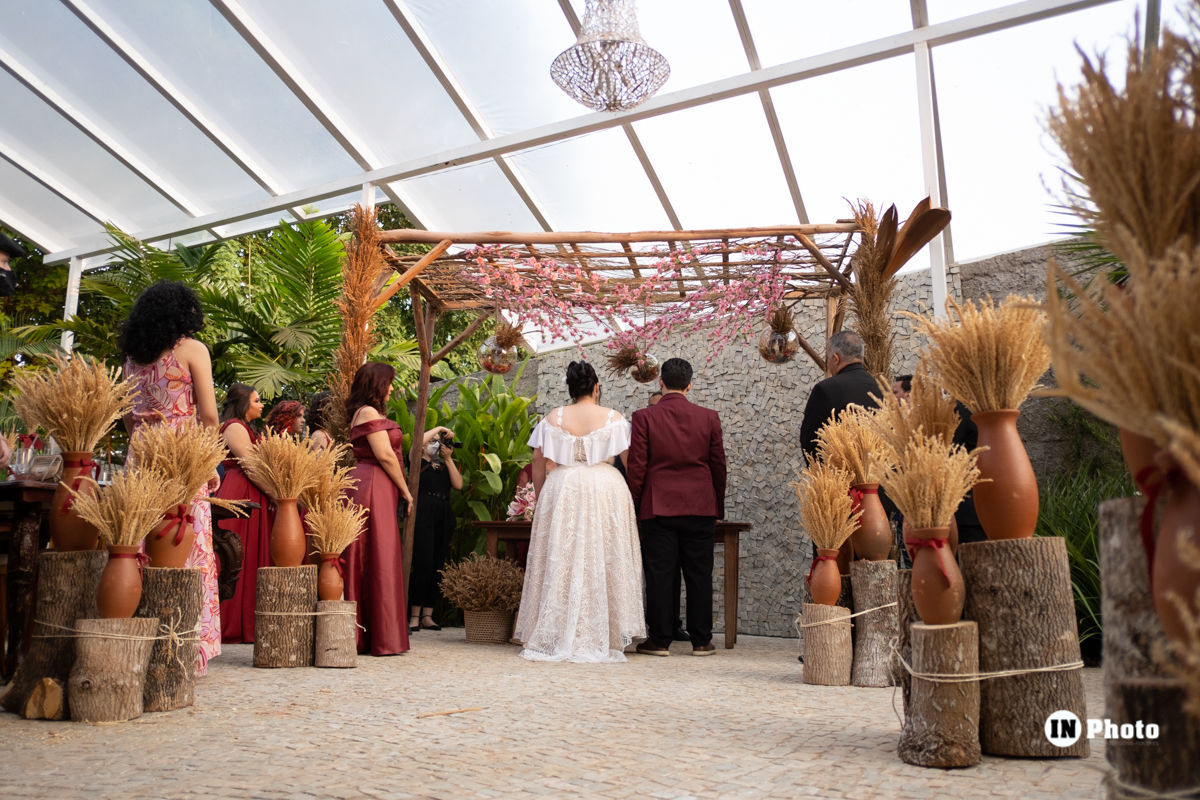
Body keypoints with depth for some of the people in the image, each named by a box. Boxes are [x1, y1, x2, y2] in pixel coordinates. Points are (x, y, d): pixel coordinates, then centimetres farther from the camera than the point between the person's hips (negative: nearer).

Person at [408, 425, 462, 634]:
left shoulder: (444, 466, 22)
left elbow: (458, 485, 5)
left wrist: (448, 459, 3)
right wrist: (438, 428, -3)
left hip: (443, 519, 5)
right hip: (423, 516, -5)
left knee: (436, 567, 2)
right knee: (422, 564, -13)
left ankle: (427, 616, 5)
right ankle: (414, 616, -9)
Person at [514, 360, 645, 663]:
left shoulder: (553, 418, 3)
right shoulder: (613, 418, -1)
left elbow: (539, 462, 3)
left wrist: (541, 498, 12)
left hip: (561, 491, 2)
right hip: (605, 491, -1)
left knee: (560, 563, 6)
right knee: (602, 563, 3)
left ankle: (557, 639, 10)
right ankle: (599, 641, 5)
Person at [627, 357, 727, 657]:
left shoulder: (644, 417, -4)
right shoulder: (709, 418, 3)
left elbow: (636, 467, -4)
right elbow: (718, 466, 7)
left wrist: (631, 507, 5)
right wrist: (718, 508, 16)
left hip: (658, 508, -2)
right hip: (701, 508, 2)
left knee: (660, 575, 3)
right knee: (699, 574, 7)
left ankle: (660, 640, 8)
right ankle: (701, 640, 13)